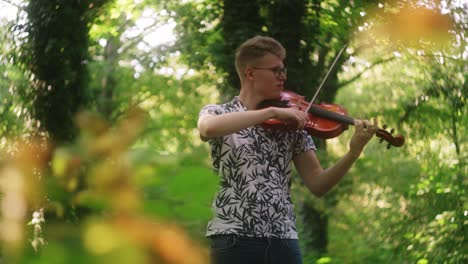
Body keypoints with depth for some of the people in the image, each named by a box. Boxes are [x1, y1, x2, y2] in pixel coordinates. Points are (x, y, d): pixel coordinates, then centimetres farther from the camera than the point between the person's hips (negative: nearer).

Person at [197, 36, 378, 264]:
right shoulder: (217, 113, 4)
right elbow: (209, 128, -23)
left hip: (284, 240, 3)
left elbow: (317, 185, 6)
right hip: (234, 240, -3)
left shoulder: (292, 125, 11)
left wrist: (353, 152, -9)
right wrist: (273, 112, -23)